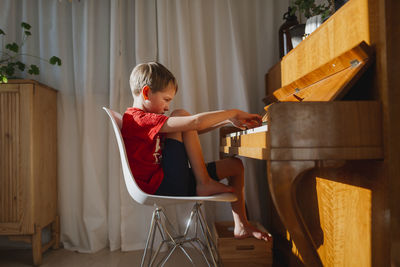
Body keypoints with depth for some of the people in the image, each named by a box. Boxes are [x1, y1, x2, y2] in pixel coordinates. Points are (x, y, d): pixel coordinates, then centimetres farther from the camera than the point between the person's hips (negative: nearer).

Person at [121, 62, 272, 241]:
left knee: (235, 165, 13)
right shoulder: (139, 119, -15)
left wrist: (228, 121, 10)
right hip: (162, 188, -10)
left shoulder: (146, 121, 18)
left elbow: (191, 133, 18)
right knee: (180, 114, -15)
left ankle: (241, 225, 20)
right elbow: (195, 122, -22)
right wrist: (233, 113, -9)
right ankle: (204, 184, -11)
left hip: (174, 184, 10)